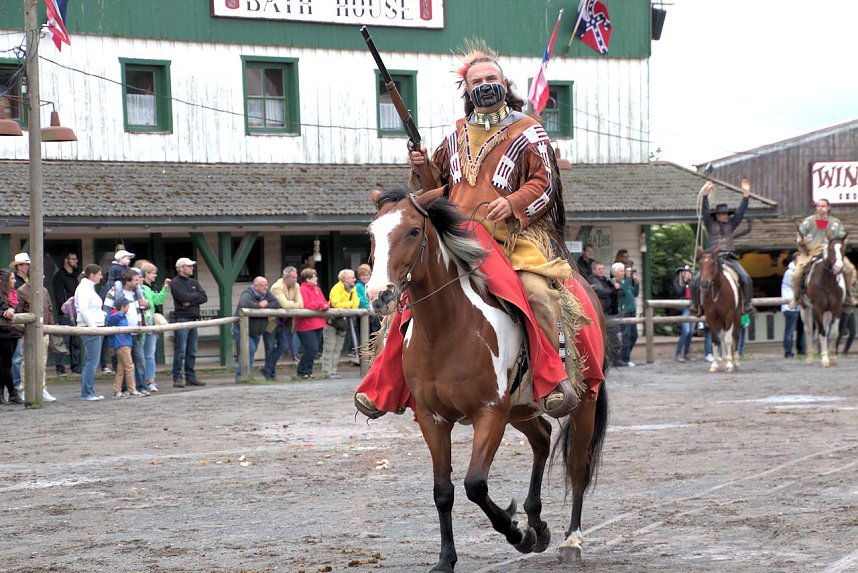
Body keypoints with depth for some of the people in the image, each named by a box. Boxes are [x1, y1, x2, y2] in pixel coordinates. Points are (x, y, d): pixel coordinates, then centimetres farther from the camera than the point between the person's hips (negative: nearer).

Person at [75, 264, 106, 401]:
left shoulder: (89, 288, 19)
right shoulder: (84, 289, -12)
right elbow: (83, 310, -20)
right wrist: (92, 326, -20)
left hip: (95, 328, 11)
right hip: (90, 328, -11)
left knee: (90, 361, 12)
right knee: (92, 361, -11)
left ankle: (88, 392, 15)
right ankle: (87, 392, -10)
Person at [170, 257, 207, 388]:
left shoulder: (193, 282, 17)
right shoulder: (175, 283, -3)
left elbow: (204, 298, 6)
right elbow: (183, 297, -18)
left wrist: (191, 301, -10)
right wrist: (196, 296, -2)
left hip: (193, 319, 7)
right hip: (181, 318, -7)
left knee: (192, 352, 9)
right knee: (180, 351, -8)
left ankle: (191, 377, 14)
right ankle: (177, 378, -6)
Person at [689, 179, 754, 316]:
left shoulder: (731, 224, 13)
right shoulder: (710, 224, 8)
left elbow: (741, 211, 7)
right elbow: (705, 211, -5)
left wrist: (746, 195, -4)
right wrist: (705, 195, -18)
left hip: (730, 258, 1)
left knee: (746, 278, -18)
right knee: (696, 280, -16)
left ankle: (746, 304, -7)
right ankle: (695, 304, 2)